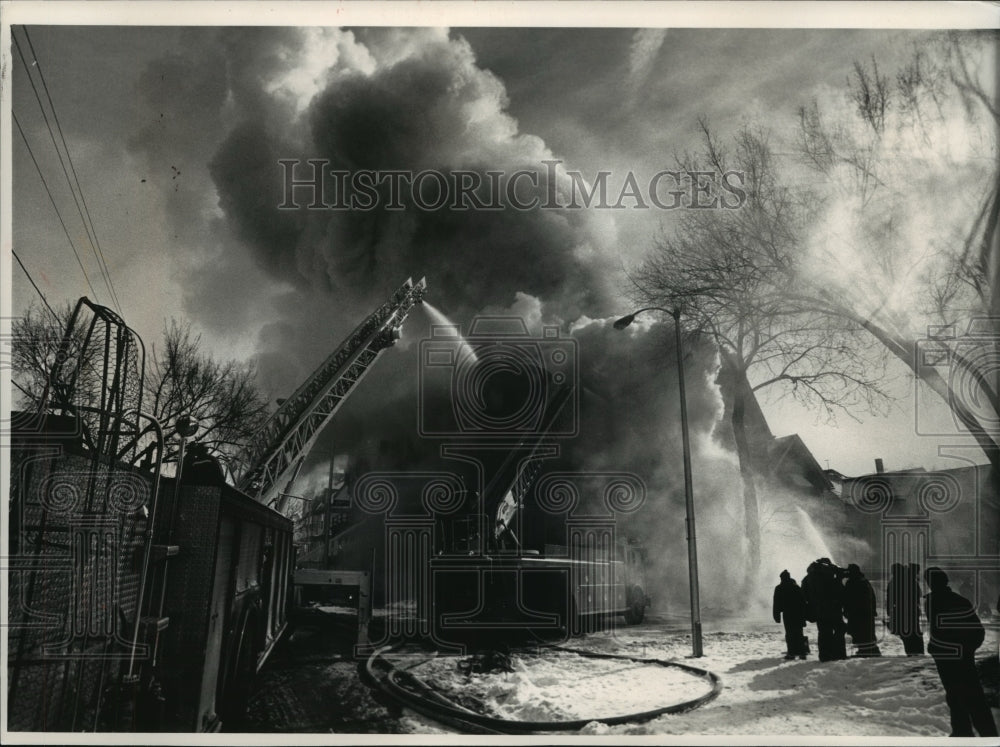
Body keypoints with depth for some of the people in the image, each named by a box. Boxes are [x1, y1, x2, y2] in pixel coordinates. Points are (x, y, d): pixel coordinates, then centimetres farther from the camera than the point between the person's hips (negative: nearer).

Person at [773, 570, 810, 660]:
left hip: (787, 614, -4)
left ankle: (791, 652, -8)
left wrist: (777, 616, 1)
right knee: (799, 633, 10)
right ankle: (802, 652, 6)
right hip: (799, 614, 4)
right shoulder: (797, 587, 12)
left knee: (790, 633, -3)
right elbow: (803, 602, 13)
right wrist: (803, 616, 15)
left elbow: (777, 604, -3)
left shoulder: (779, 588, -1)